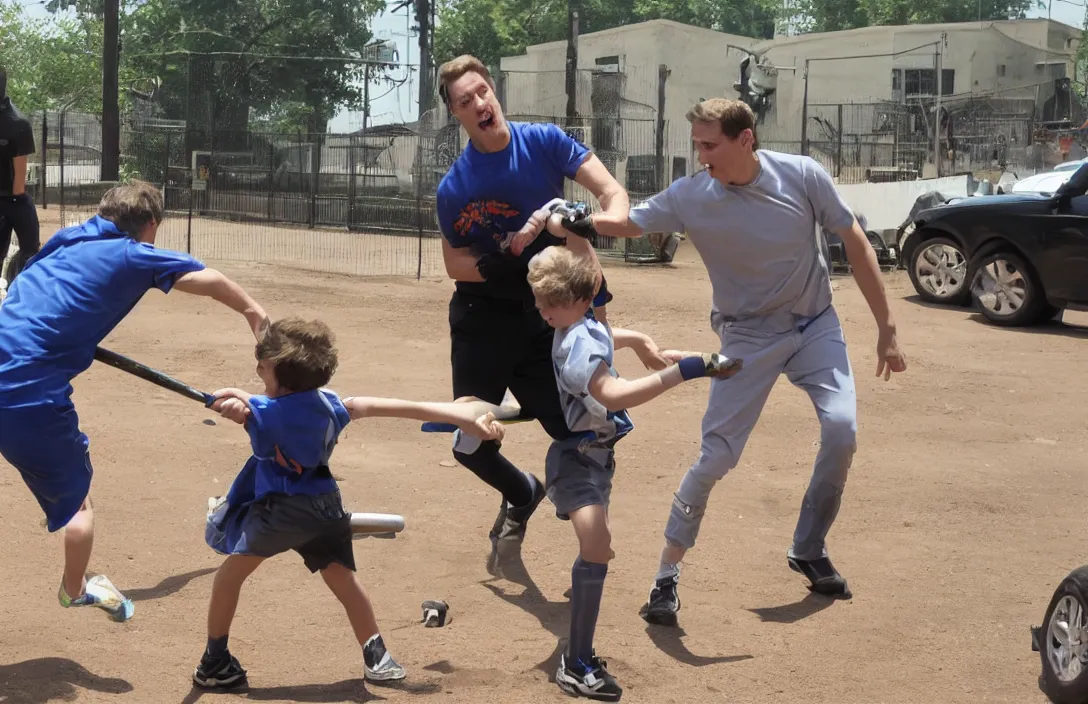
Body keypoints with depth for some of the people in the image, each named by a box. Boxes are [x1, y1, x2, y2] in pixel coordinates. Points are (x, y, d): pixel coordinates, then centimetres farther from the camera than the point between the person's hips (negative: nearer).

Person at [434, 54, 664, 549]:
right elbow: (456, 266, -5)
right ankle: (523, 495, 36)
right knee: (471, 447, 3)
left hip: (546, 315, 0)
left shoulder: (544, 142, -9)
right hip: (483, 321, 0)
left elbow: (613, 193, -15)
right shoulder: (454, 188, -12)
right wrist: (507, 256, -24)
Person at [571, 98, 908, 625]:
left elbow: (855, 244, -8)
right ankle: (667, 575, 4)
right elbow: (626, 223, -9)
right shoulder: (690, 196, -17)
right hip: (748, 338, -1)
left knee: (841, 428, -17)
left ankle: (809, 552, 5)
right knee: (716, 457, -9)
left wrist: (886, 330, -6)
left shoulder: (802, 176, -17)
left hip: (815, 324, 1)